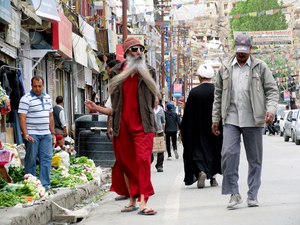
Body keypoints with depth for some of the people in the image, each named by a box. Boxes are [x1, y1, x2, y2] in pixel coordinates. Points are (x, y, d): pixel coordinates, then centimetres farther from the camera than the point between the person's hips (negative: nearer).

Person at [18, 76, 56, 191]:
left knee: (47, 158, 3)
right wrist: (26, 135, -21)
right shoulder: (26, 99, -8)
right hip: (32, 134, -6)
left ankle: (45, 184, 8)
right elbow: (22, 118, -13)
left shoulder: (47, 98, 14)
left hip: (46, 134, 6)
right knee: (31, 160, -1)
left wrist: (53, 133, 16)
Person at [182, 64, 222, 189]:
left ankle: (201, 171, -22)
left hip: (198, 129, -2)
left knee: (198, 150, 3)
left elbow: (188, 114, -5)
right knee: (214, 149, 15)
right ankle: (213, 176, 19)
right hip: (215, 127, 2)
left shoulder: (194, 92, -10)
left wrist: (184, 130, 5)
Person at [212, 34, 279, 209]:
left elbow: (272, 90, 5)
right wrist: (216, 119, 14)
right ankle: (234, 194, -5)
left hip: (253, 120, -1)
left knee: (255, 158, 4)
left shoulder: (260, 67, 6)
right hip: (231, 119, 1)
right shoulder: (225, 69, 12)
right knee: (228, 153, -14)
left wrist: (270, 110, -12)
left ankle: (253, 195, 15)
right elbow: (218, 95, 18)